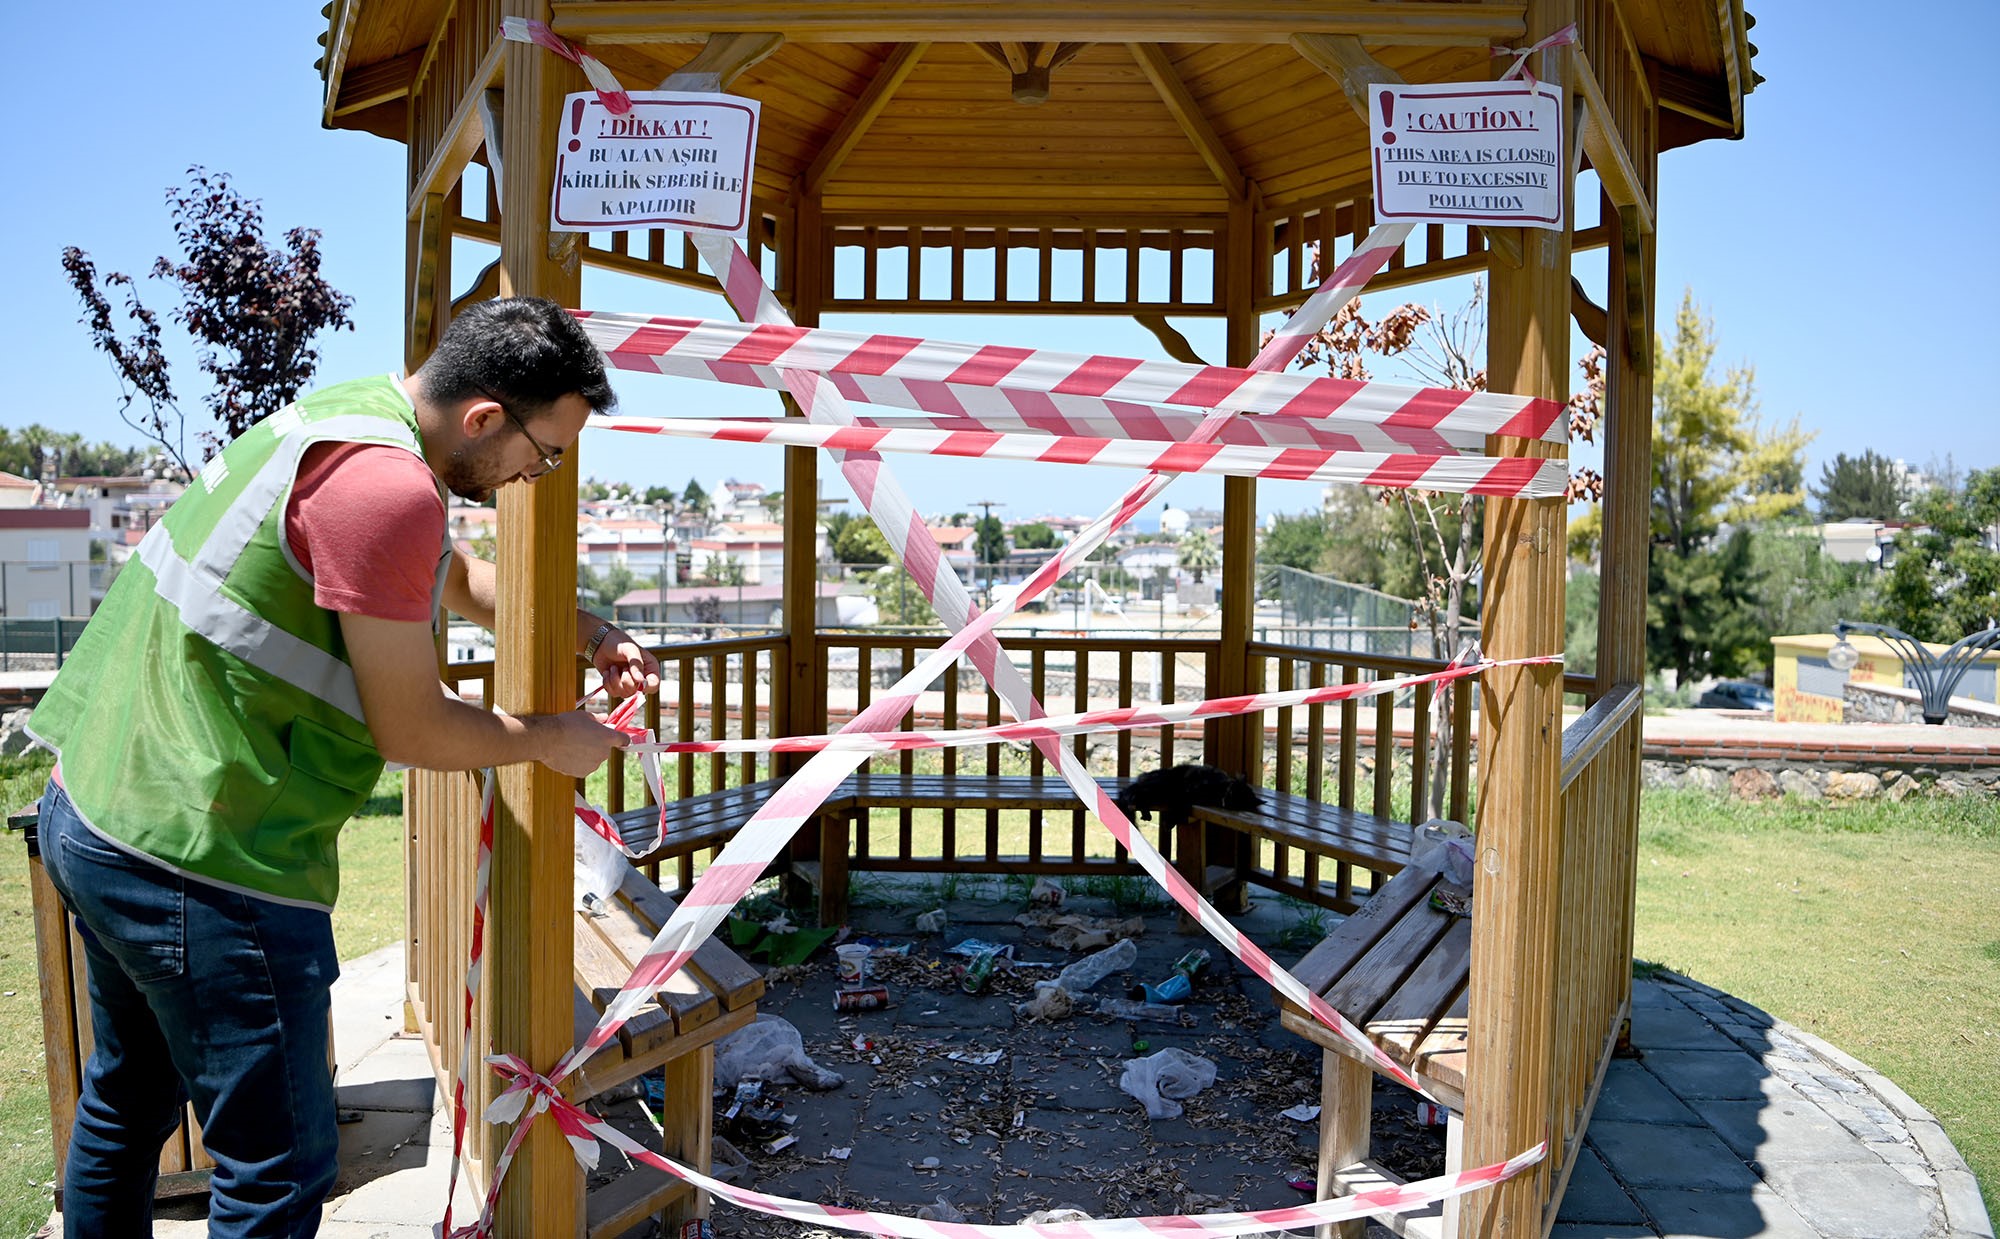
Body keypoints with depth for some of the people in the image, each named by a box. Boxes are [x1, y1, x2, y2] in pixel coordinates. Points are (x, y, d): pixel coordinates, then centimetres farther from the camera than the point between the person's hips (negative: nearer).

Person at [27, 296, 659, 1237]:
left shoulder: (345, 414, 8)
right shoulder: (390, 485, -23)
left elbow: (460, 575, 25)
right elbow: (411, 730, -16)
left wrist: (592, 636, 18)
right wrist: (547, 741, 0)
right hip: (200, 860, -11)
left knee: (128, 1101, 28)